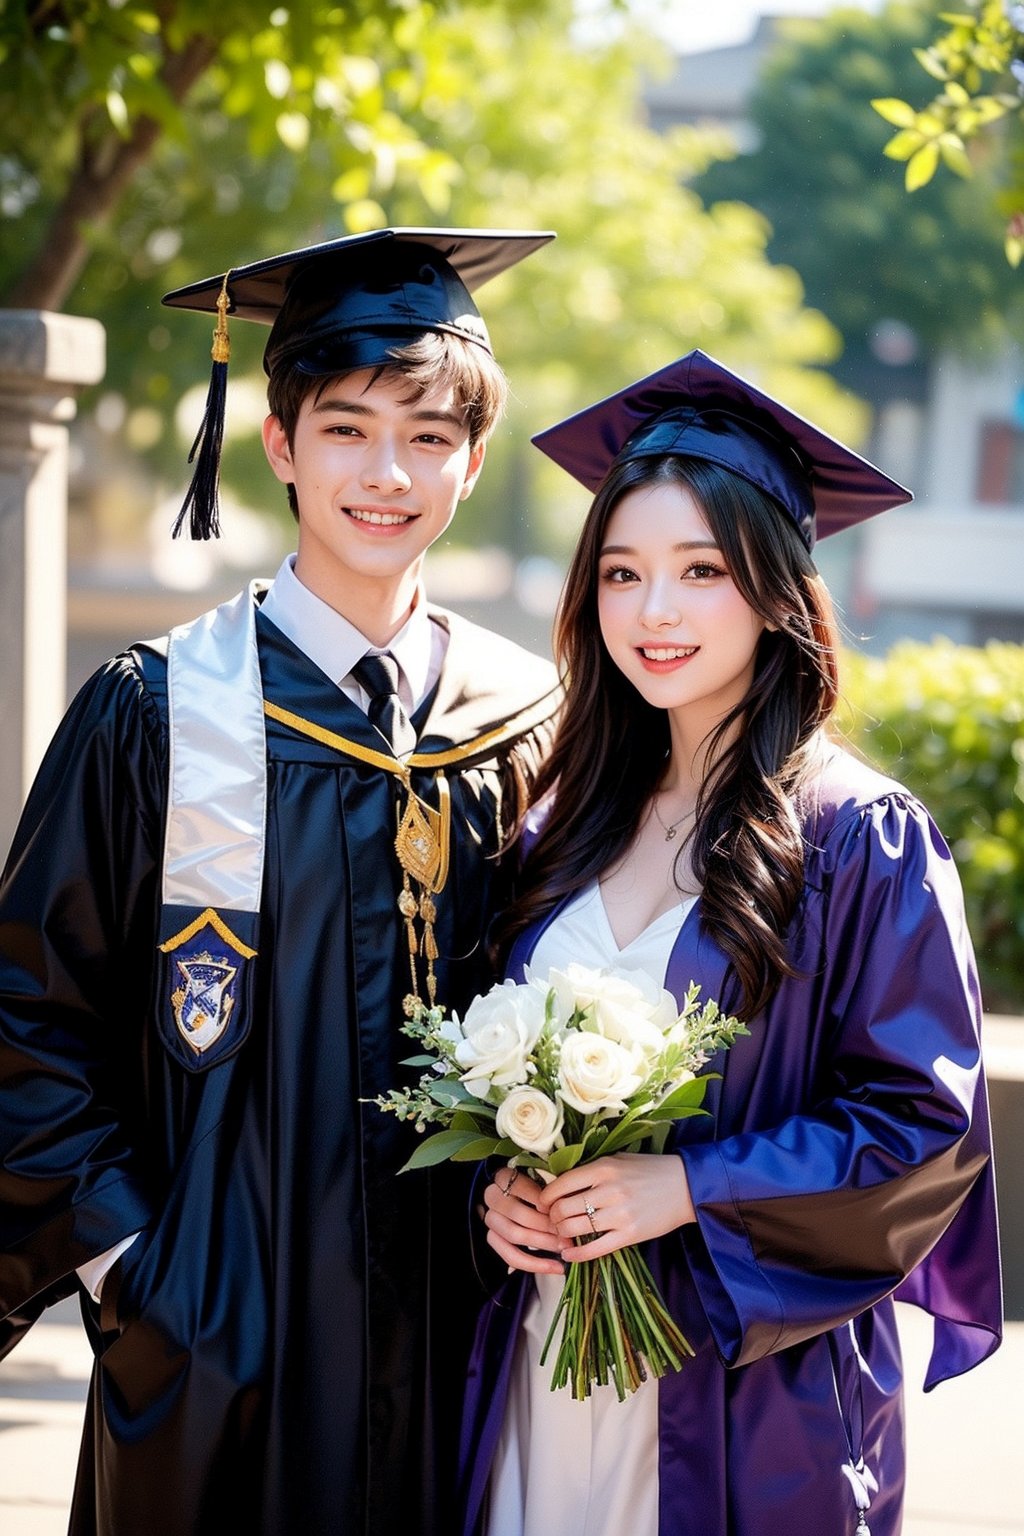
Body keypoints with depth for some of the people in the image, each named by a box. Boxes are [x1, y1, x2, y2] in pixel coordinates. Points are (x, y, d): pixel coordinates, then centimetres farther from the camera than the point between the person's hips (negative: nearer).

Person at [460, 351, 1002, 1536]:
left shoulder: (862, 843, -9)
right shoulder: (566, 827, 7)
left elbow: (924, 1125, -12)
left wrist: (687, 1187, -19)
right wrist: (498, 1184, -5)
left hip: (747, 1393, -4)